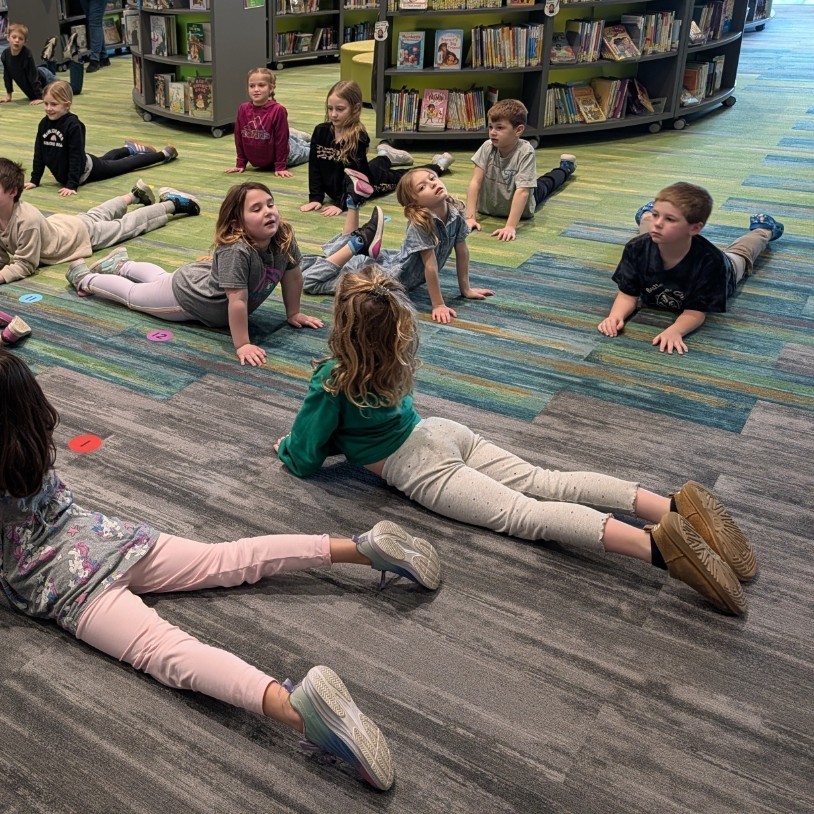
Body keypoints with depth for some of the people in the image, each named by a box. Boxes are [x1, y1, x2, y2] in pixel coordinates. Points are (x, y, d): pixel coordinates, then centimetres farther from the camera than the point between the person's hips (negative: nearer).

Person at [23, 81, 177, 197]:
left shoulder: (73, 125, -30)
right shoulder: (44, 124, -10)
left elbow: (76, 156, -30)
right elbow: (39, 153, -4)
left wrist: (72, 185, -33)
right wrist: (35, 180, -6)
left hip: (85, 170, -7)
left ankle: (164, 153, 27)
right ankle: (130, 148, 60)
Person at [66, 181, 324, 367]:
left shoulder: (285, 237, -25)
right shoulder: (235, 251, -45)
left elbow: (293, 275, -8)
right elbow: (238, 300, -44)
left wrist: (293, 313, -2)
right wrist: (242, 345, -42)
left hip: (205, 281, 7)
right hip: (185, 296, -6)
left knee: (161, 277, 37)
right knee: (132, 294, 21)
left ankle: (121, 264, 64)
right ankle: (84, 278, 48)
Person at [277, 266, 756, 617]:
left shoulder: (332, 383, -11)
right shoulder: (392, 360, 12)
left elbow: (305, 460, -2)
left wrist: (286, 447, 19)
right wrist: (331, 434, 31)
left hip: (419, 468, -7)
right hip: (441, 433, 8)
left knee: (521, 513, -21)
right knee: (548, 483, -5)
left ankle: (656, 545, -43)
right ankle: (676, 507, -24)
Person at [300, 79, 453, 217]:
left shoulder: (359, 137, -29)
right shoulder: (320, 132, -17)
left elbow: (352, 174, -31)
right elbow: (314, 166, -14)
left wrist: (341, 203, -37)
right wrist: (315, 198, -20)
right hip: (335, 188, 4)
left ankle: (438, 165, 39)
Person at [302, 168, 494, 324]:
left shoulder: (455, 213, -15)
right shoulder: (420, 224, -33)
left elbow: (462, 252, -4)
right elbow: (431, 266, -32)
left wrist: (466, 289, 0)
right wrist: (438, 305, -30)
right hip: (390, 273, -6)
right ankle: (362, 241, 3)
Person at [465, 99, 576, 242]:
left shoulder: (526, 152, -35)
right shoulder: (487, 148, -26)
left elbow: (522, 191, -40)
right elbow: (475, 182, -28)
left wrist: (510, 227, -48)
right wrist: (471, 217, -37)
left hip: (520, 209, -1)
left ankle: (565, 167, 55)